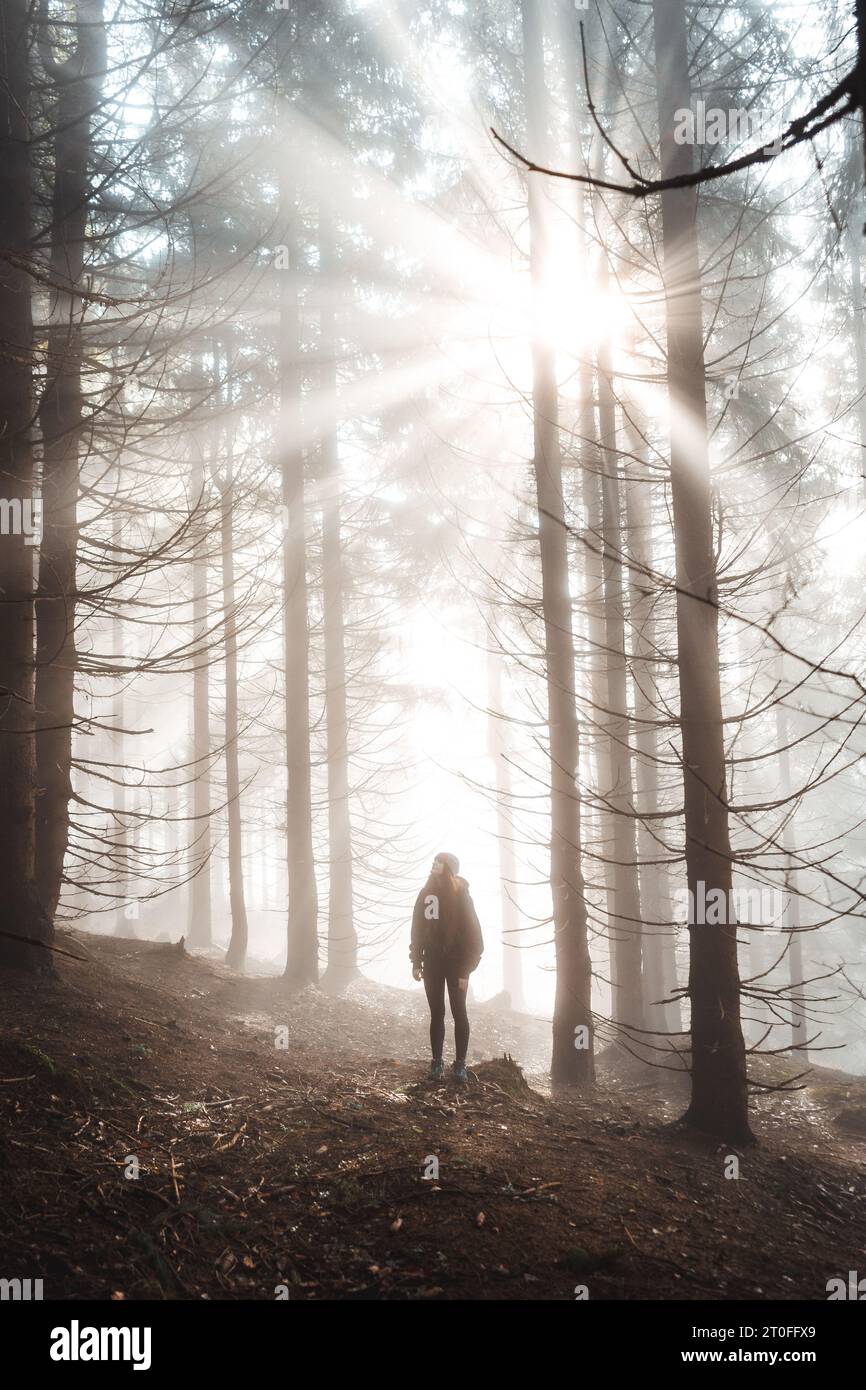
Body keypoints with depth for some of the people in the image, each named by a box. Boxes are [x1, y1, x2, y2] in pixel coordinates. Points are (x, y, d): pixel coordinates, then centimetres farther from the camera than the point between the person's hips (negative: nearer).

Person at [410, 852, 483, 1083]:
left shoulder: (460, 894, -8)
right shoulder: (427, 892, 5)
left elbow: (472, 932, -10)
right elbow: (417, 928, 8)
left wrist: (465, 970, -14)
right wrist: (416, 962, 3)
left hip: (454, 962, -4)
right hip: (432, 961, 4)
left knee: (459, 1012, 2)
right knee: (436, 1013, 6)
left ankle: (460, 1063, 8)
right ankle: (437, 1062, 11)